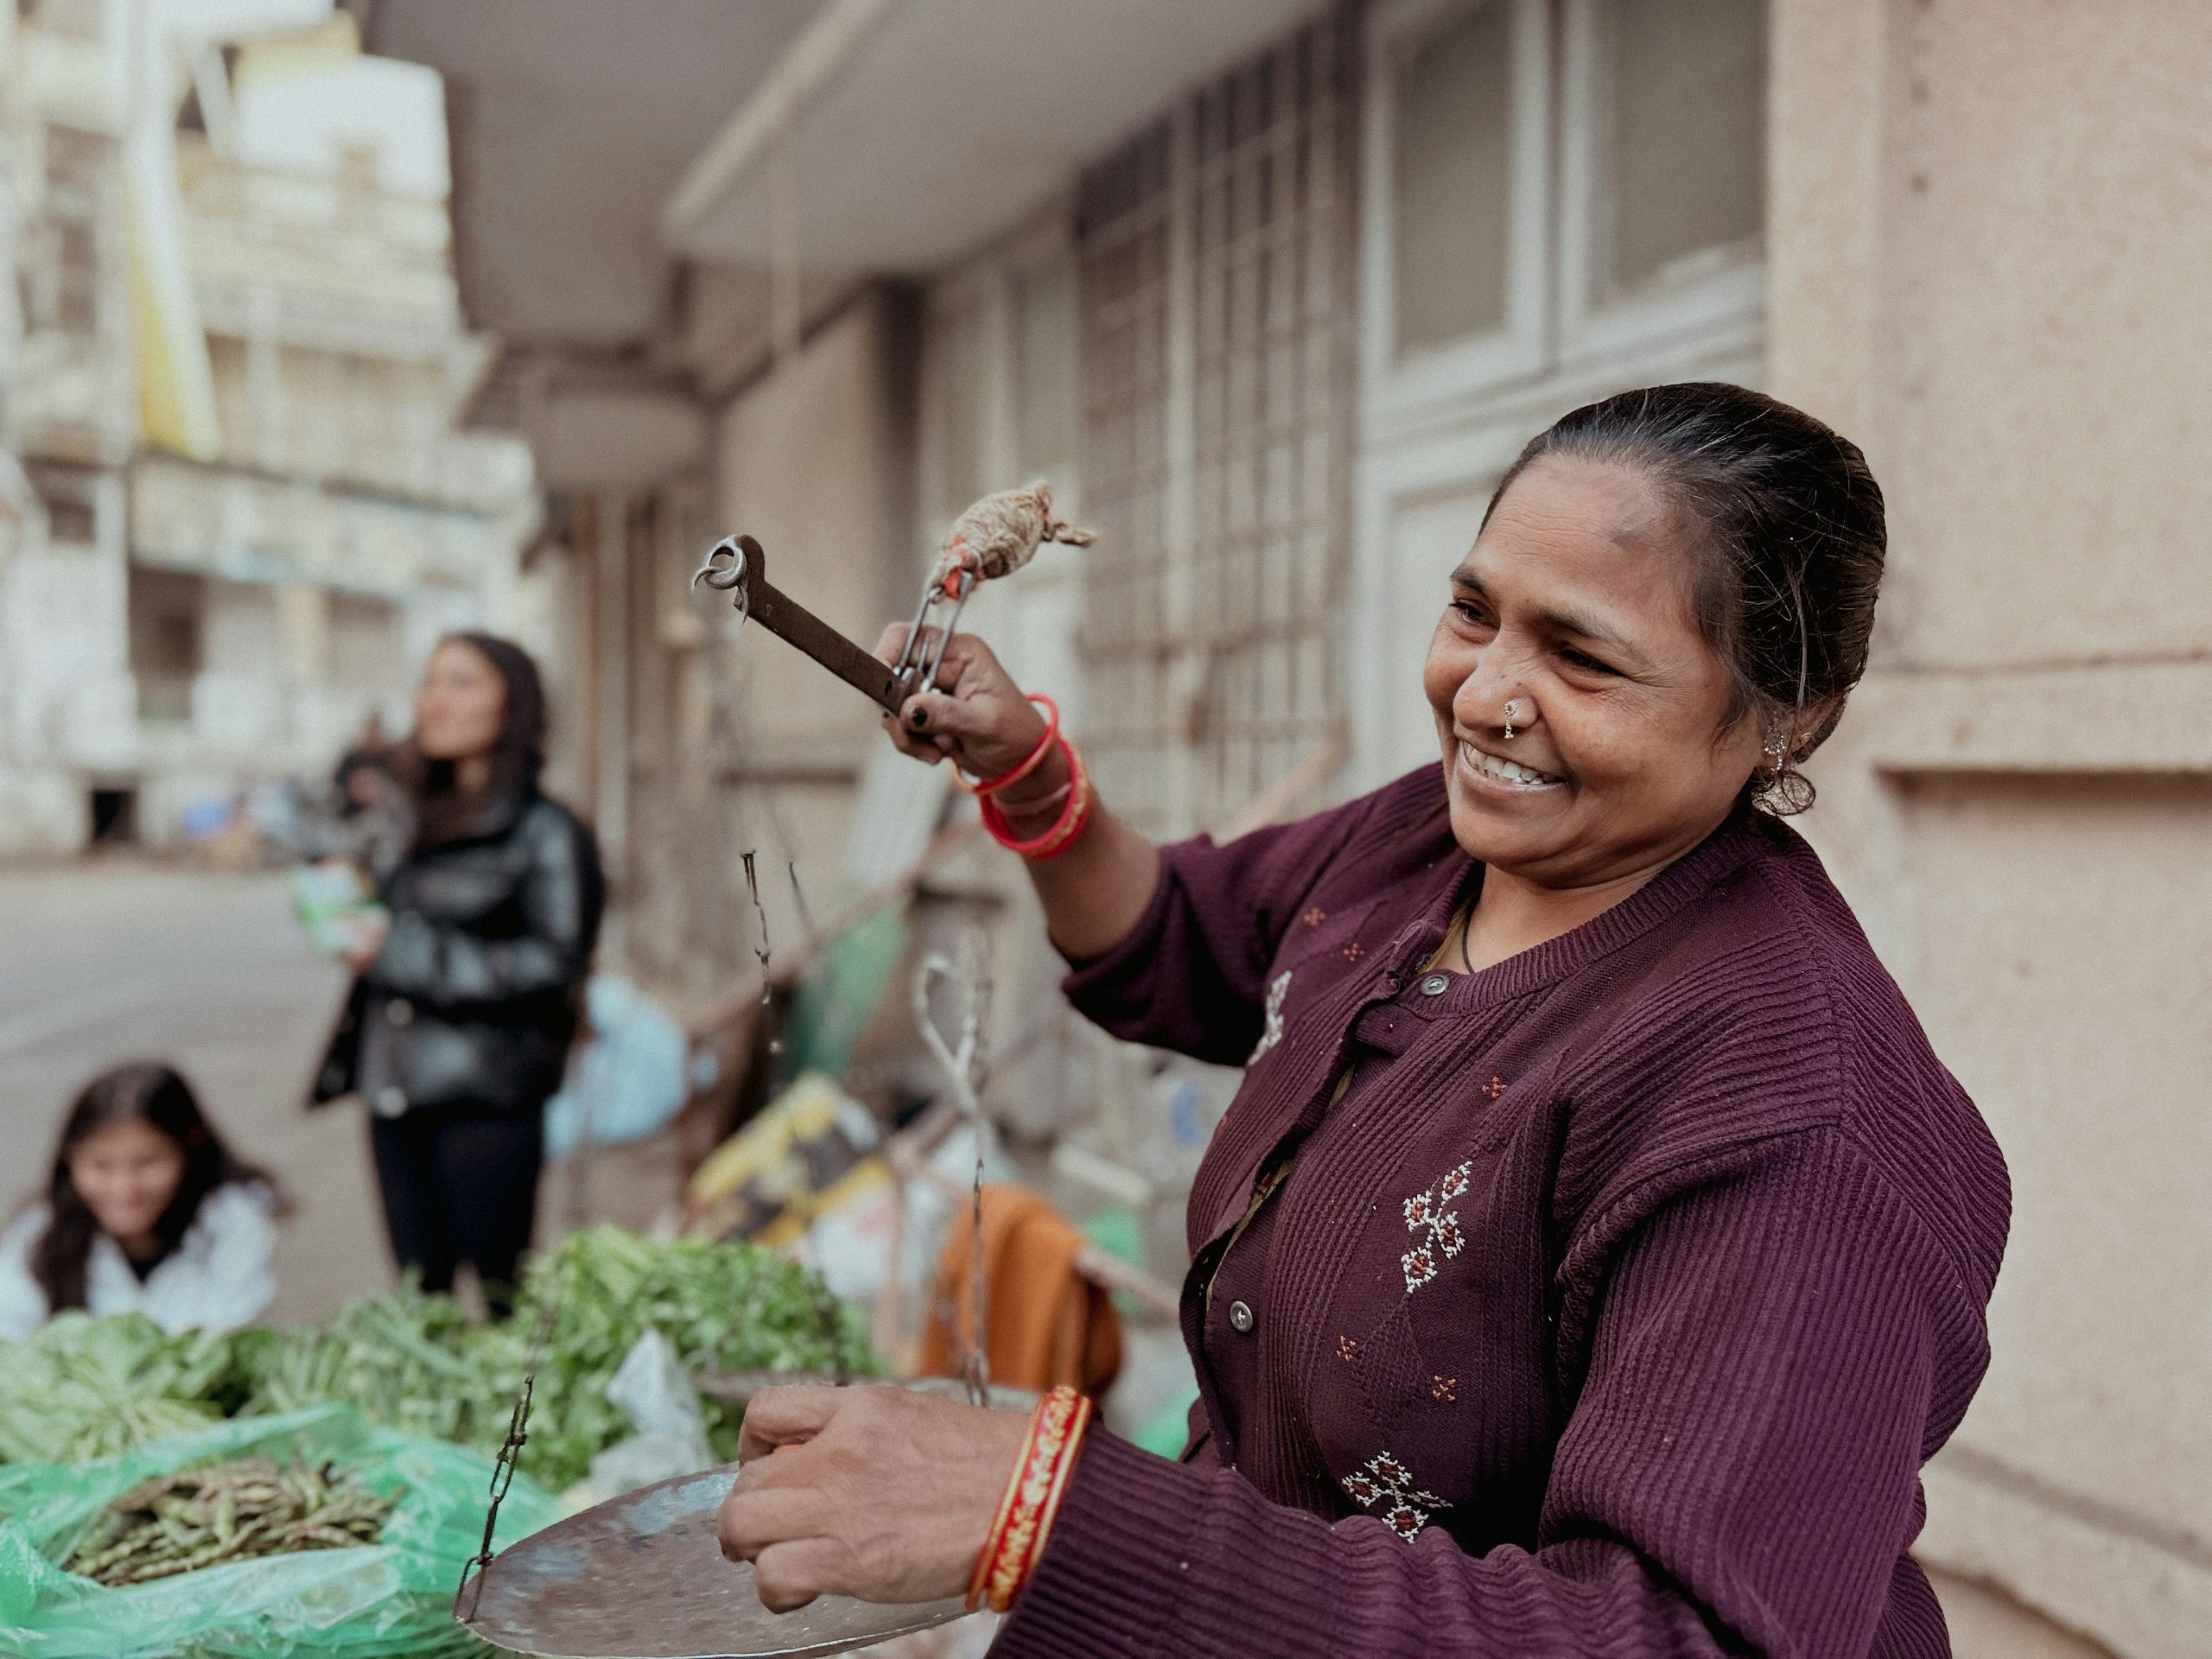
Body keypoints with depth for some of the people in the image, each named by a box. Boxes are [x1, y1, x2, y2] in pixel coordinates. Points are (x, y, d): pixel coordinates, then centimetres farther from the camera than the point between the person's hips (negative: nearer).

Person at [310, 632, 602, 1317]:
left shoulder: (544, 832, -6)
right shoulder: (415, 820, 16)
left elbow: (556, 963, -15)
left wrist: (405, 953, -14)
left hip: (487, 1101, -6)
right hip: (396, 1092, 7)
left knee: (504, 1292, -3)